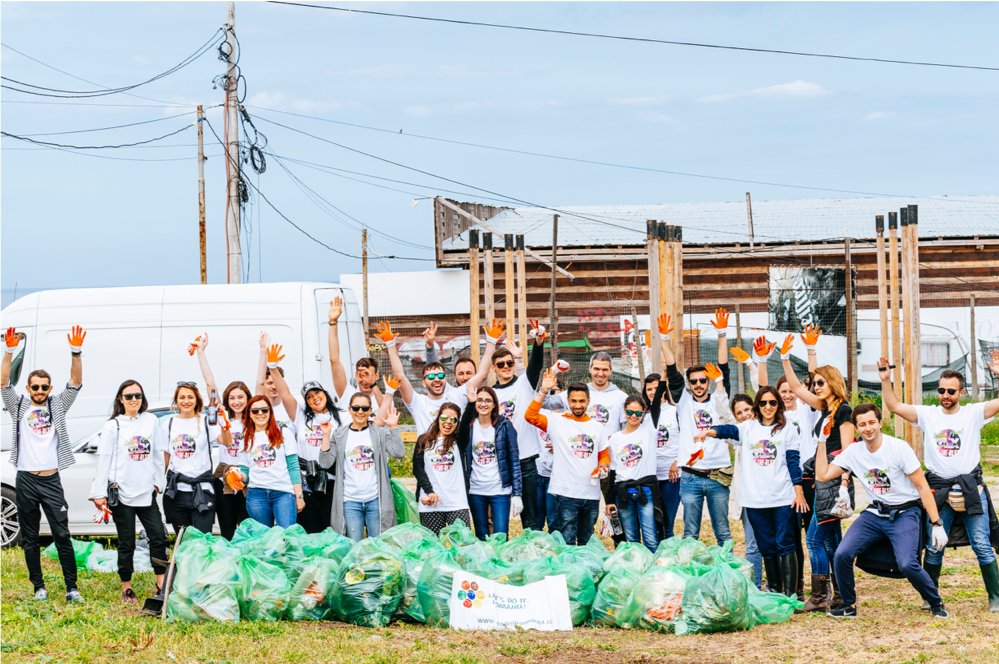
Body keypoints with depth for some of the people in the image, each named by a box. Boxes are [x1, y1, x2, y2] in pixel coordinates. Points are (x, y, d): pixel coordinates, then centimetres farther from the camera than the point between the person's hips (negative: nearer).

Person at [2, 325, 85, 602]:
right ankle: (39, 587, 15)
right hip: (25, 481, 1)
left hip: (51, 481, -1)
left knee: (62, 535, -3)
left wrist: (76, 352, -17)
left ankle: (72, 588, -1)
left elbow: (76, 383, -3)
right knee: (29, 538, 6)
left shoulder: (58, 406, 8)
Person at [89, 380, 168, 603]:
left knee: (158, 537, -1)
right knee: (127, 543, 3)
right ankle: (127, 589, 13)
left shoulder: (151, 421, 7)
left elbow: (158, 454, 13)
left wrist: (159, 482, 9)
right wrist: (99, 493, -6)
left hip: (146, 492, 3)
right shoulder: (113, 426, -1)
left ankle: (162, 585, 7)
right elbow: (104, 459, -3)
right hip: (121, 493, -3)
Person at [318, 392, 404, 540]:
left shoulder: (380, 432, 6)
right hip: (350, 501, 0)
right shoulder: (339, 435, 7)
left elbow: (398, 453, -7)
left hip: (376, 499, 0)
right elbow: (325, 463, 0)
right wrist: (326, 436, -7)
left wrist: (393, 427, -12)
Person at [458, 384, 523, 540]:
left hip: (500, 490, -2)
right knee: (481, 539, 7)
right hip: (475, 491, 2)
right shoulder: (468, 425, 6)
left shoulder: (504, 425, 0)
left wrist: (517, 493, -7)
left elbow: (514, 460, -1)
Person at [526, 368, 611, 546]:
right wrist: (543, 391, -19)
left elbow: (604, 454, 18)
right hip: (566, 494, -5)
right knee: (567, 544, -6)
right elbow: (530, 416, -14)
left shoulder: (597, 427, 12)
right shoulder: (558, 421, -1)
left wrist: (603, 467, -4)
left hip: (591, 496, 5)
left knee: (587, 544, 15)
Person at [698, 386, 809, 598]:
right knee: (767, 547, 10)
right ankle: (774, 591, 20)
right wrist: (710, 432, -29)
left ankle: (790, 593, -6)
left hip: (783, 498, -2)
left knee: (785, 545, -5)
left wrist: (799, 492, -4)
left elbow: (793, 462, 3)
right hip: (756, 499, 2)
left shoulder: (788, 430, 5)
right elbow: (729, 430, -8)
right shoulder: (748, 427, 9)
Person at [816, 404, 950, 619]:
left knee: (907, 564, -25)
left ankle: (936, 603, 2)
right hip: (874, 514, 4)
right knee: (842, 555, -15)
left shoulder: (899, 448, -13)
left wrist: (937, 524, -15)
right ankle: (849, 605, 8)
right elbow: (822, 475, 1)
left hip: (904, 514, -4)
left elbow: (922, 487, -10)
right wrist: (822, 441, -4)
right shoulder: (853, 452, 1)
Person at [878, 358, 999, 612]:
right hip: (939, 491, 2)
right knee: (934, 547, 5)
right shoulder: (928, 414, 7)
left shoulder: (974, 413, 1)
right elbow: (894, 406, 4)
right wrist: (886, 380, -9)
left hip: (971, 488, -2)